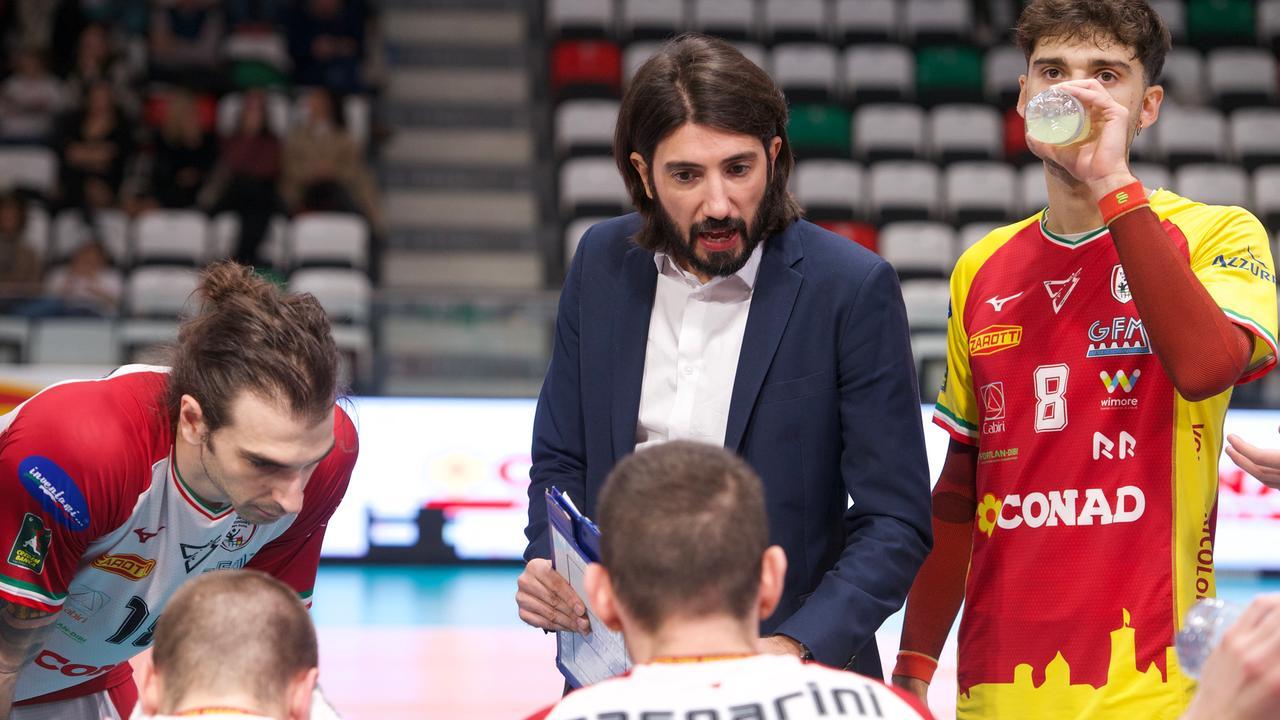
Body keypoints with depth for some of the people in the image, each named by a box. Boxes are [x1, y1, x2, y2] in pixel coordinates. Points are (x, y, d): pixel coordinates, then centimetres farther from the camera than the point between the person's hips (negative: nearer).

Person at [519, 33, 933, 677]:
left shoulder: (852, 288, -13)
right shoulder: (603, 262, -1)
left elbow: (895, 521, -13)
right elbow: (560, 460, 8)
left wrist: (800, 647, -27)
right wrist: (547, 566, -11)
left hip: (779, 672, -3)